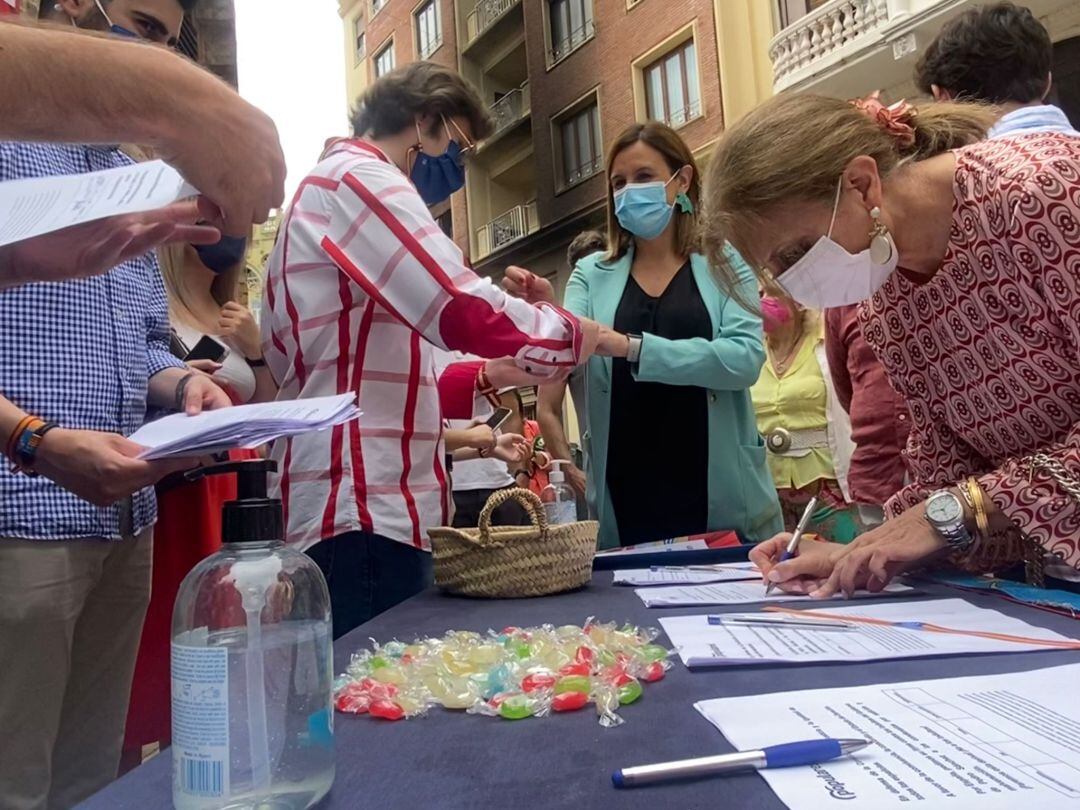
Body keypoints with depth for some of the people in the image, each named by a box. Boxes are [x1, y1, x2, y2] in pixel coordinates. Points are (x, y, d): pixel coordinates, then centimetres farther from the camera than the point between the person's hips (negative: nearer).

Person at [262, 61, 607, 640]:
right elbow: (462, 310, -19)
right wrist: (576, 336, -2)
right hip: (361, 510, -10)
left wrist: (492, 374, 13)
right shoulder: (356, 176, -6)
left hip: (362, 502, 10)